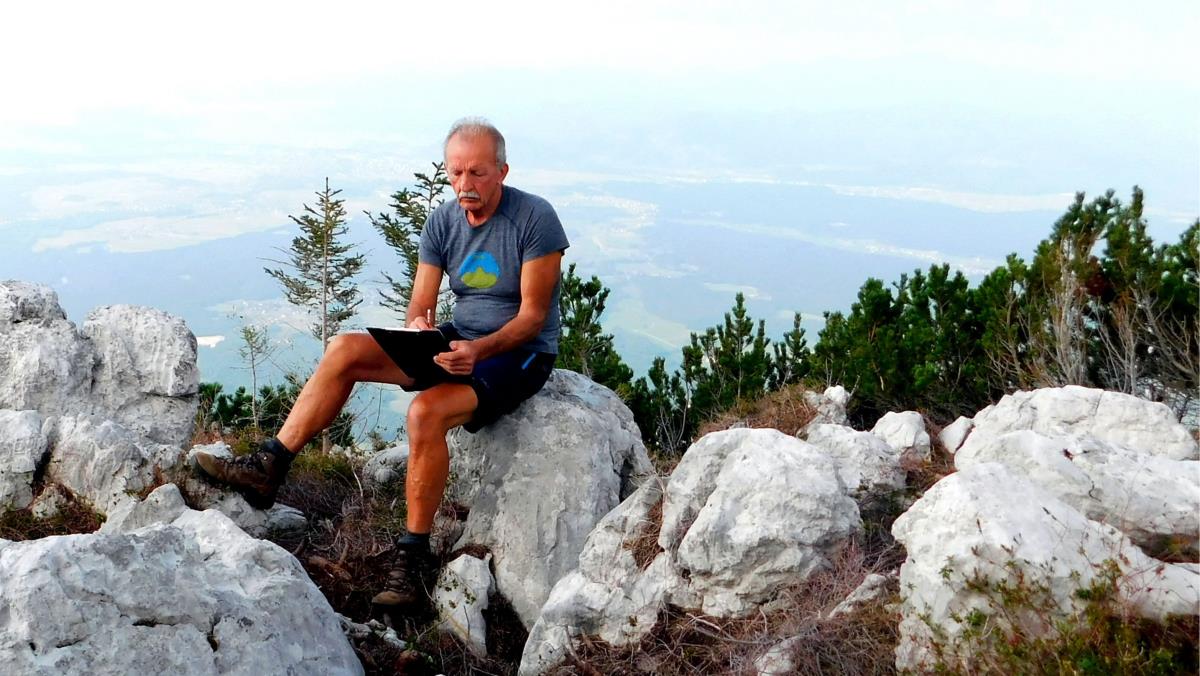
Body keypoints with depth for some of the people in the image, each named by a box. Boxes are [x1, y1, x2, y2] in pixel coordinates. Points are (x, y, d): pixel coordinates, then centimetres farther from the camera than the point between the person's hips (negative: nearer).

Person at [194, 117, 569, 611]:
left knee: (426, 411, -33)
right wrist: (418, 326, -23)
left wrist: (480, 350, -32)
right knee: (345, 350, -11)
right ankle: (268, 468, -5)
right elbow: (420, 306, 2)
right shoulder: (442, 222, 3)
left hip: (520, 353, -6)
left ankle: (413, 556, -20)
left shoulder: (535, 218, -14)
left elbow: (533, 316, -16)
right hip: (458, 341, 6)